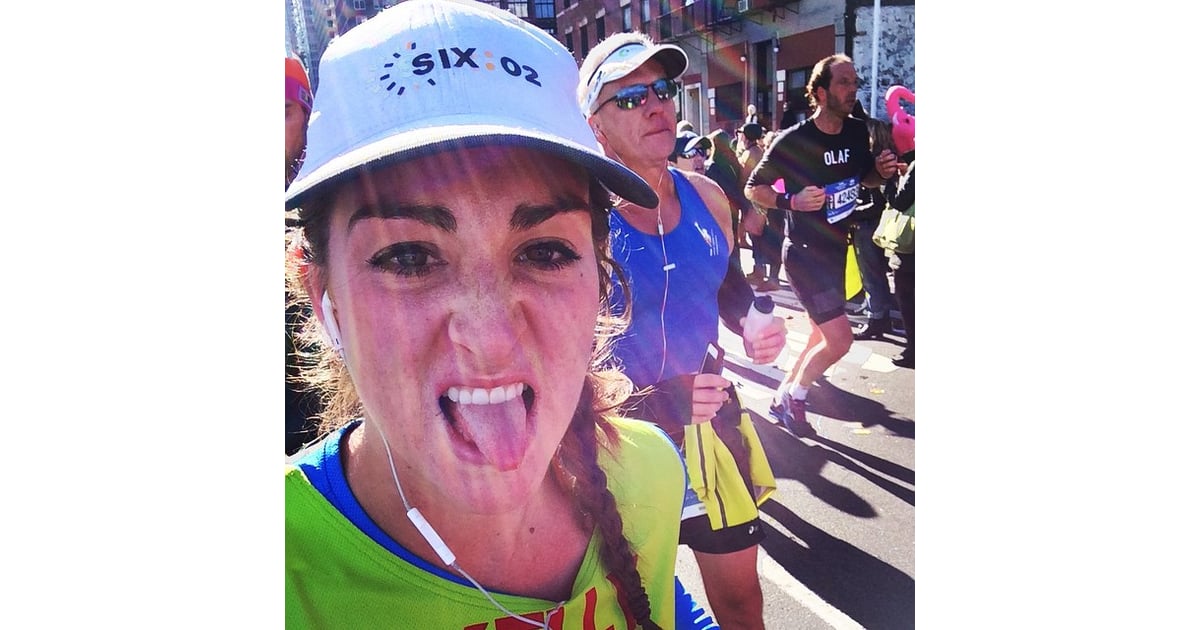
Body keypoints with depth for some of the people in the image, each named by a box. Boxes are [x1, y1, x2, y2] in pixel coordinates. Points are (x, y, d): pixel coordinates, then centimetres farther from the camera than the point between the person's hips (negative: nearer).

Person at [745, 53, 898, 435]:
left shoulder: (857, 132, 2)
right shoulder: (793, 141, -16)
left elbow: (864, 178, 18)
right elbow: (753, 189, -9)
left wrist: (881, 171, -4)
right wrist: (792, 200, -25)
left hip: (836, 250, 7)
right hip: (804, 255, -7)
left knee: (824, 336, 16)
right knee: (840, 339, -12)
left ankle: (784, 394, 34)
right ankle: (794, 396, 12)